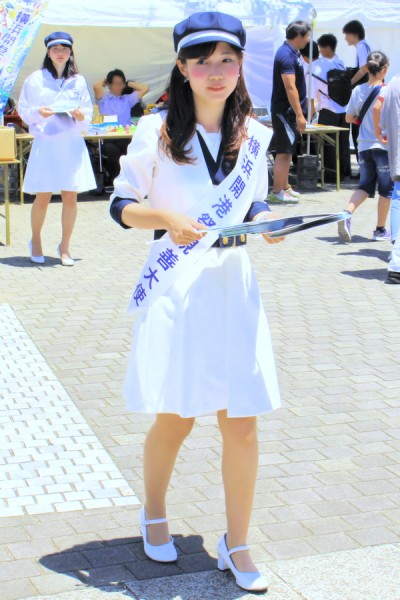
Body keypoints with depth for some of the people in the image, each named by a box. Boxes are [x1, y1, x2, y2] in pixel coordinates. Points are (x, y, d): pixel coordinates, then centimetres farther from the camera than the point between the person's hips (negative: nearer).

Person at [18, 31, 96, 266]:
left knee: (70, 196, 1)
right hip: (45, 143, -2)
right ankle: (36, 241, 23)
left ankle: (65, 247, 15)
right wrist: (38, 113, -15)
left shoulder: (78, 81, 8)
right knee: (43, 197, 1)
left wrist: (81, 116, -12)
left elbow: (88, 116, 9)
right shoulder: (35, 79, 3)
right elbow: (23, 110, 4)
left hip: (72, 144, 2)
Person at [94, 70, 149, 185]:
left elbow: (145, 88, 17)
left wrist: (128, 83, 24)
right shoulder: (103, 99, 16)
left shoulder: (127, 99, 24)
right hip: (108, 138, -2)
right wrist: (104, 82, 16)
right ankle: (115, 179, -18)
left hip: (125, 137, 2)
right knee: (111, 150, -37)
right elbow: (96, 87, -5)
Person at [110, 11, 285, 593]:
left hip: (235, 288, 3)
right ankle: (154, 512, 36)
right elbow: (122, 205, 0)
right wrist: (167, 218, -19)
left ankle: (236, 545, 18)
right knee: (174, 420, 7)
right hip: (176, 289, -3)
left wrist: (267, 222, -5)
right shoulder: (156, 131, -3)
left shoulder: (253, 135, 6)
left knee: (242, 423, 2)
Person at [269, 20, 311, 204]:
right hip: (284, 111, -10)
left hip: (289, 111, 10)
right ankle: (277, 192, -3)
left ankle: (285, 187, 24)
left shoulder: (292, 53, 14)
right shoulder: (286, 55, -19)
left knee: (288, 151, 15)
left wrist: (299, 112, 22)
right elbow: (290, 87, -24)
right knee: (284, 152, -7)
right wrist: (299, 114, -26)